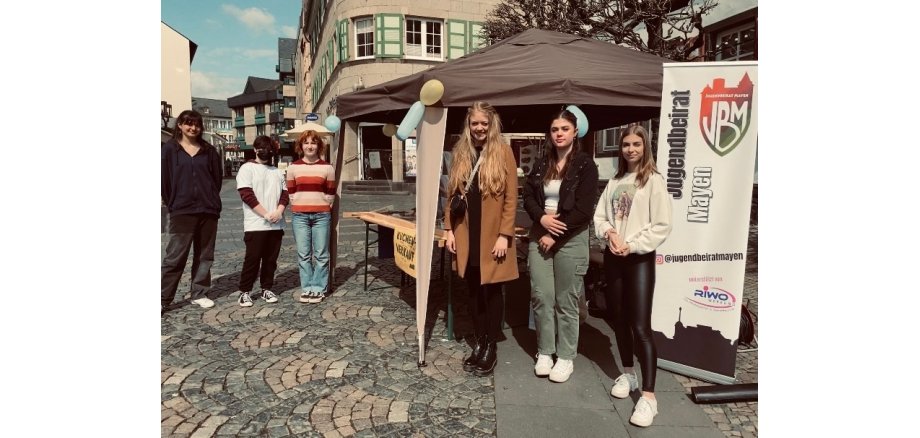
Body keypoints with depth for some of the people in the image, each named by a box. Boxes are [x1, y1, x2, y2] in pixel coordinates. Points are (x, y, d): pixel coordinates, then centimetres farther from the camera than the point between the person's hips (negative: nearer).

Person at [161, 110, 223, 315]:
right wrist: (172, 205, -1)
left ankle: (199, 293, 21)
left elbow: (217, 179, 10)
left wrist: (211, 201, 5)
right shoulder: (169, 149, 2)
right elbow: (163, 180, 1)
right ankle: (162, 299, 6)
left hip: (208, 211, 3)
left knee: (204, 255, 9)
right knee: (174, 257, -1)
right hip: (182, 212, -3)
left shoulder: (209, 151, 9)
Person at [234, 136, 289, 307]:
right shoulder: (247, 168, 0)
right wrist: (266, 214, -16)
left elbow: (285, 194, 10)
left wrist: (279, 211, -9)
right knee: (252, 259, -2)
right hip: (255, 225, -5)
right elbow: (247, 195, -10)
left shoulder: (277, 172, 16)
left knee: (271, 259, 9)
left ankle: (267, 289, 20)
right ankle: (244, 291, 10)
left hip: (276, 225, 5)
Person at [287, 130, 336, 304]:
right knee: (303, 255, 5)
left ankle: (318, 288, 11)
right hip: (300, 216, 1)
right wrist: (299, 208, 8)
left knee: (321, 254, 2)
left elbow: (330, 193, 7)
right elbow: (291, 192, 10)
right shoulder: (293, 167, 4)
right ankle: (307, 288, 15)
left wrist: (323, 209, 7)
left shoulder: (327, 167, 2)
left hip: (321, 215, -1)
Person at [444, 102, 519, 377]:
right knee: (473, 291, 13)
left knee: (492, 291, 6)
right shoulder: (460, 153, 8)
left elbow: (511, 197, -8)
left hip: (493, 235, -4)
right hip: (467, 235, 4)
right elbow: (452, 195, 10)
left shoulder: (503, 152, -5)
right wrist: (449, 229, 4)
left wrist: (504, 235, -13)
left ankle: (491, 347, 19)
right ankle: (478, 343, 27)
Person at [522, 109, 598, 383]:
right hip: (539, 236, 4)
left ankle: (566, 357, 16)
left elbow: (583, 209, -10)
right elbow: (528, 196, 8)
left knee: (566, 301, 2)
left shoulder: (585, 165, -3)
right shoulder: (542, 163, 12)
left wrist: (555, 236, -12)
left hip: (570, 239, -4)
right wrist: (541, 217, -12)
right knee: (541, 297, 5)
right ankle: (545, 352, 20)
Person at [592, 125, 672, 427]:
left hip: (640, 258, -6)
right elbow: (599, 215, 8)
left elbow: (662, 226, -11)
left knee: (641, 326, -10)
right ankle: (628, 374, 32)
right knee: (618, 319, 14)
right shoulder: (614, 181, 11)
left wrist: (632, 245, -16)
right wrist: (609, 232, -11)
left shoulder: (654, 181, -5)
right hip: (612, 257, 6)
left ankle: (648, 395, -5)